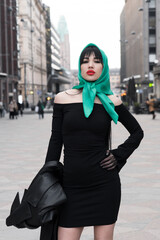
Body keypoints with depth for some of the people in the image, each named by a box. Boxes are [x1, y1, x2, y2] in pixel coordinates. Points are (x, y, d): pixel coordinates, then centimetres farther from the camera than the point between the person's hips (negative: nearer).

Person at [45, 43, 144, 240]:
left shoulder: (111, 101, 3)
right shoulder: (63, 98, 3)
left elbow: (137, 132, 16)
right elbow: (56, 141, 5)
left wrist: (119, 156, 2)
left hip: (104, 185, 0)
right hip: (71, 185, 0)